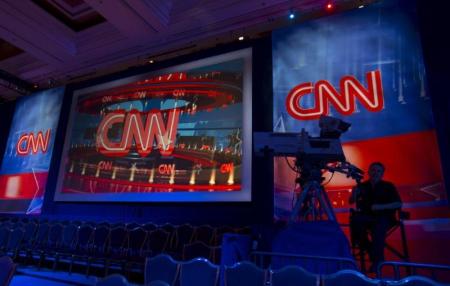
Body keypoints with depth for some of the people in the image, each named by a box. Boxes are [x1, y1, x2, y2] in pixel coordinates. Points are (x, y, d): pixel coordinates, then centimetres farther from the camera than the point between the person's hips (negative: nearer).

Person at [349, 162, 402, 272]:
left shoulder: (388, 186, 4)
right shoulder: (362, 186, 10)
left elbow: (398, 204, -5)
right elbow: (351, 201, 3)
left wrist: (381, 207, -18)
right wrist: (355, 190, -16)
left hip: (384, 217, -2)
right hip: (367, 217, 2)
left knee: (378, 226, -36)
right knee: (355, 218, -31)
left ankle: (377, 259, -23)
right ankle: (366, 247, -11)